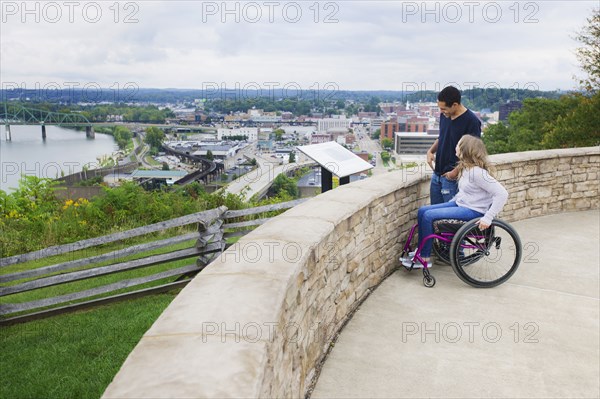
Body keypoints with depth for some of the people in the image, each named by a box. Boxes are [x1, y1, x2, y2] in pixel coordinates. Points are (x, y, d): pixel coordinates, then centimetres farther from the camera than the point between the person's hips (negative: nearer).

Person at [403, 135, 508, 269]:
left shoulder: (477, 172, -22)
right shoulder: (465, 168, 7)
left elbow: (502, 194, -25)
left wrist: (488, 218, -27)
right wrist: (449, 203, 11)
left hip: (473, 211, -9)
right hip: (460, 203, 9)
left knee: (428, 216, -19)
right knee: (422, 211, 1)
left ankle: (425, 258, -7)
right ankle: (422, 251, 10)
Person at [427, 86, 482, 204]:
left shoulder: (471, 121, -18)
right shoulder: (444, 115, 3)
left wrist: (455, 172, -17)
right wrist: (431, 151, 2)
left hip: (452, 177, -7)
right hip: (437, 173, 7)